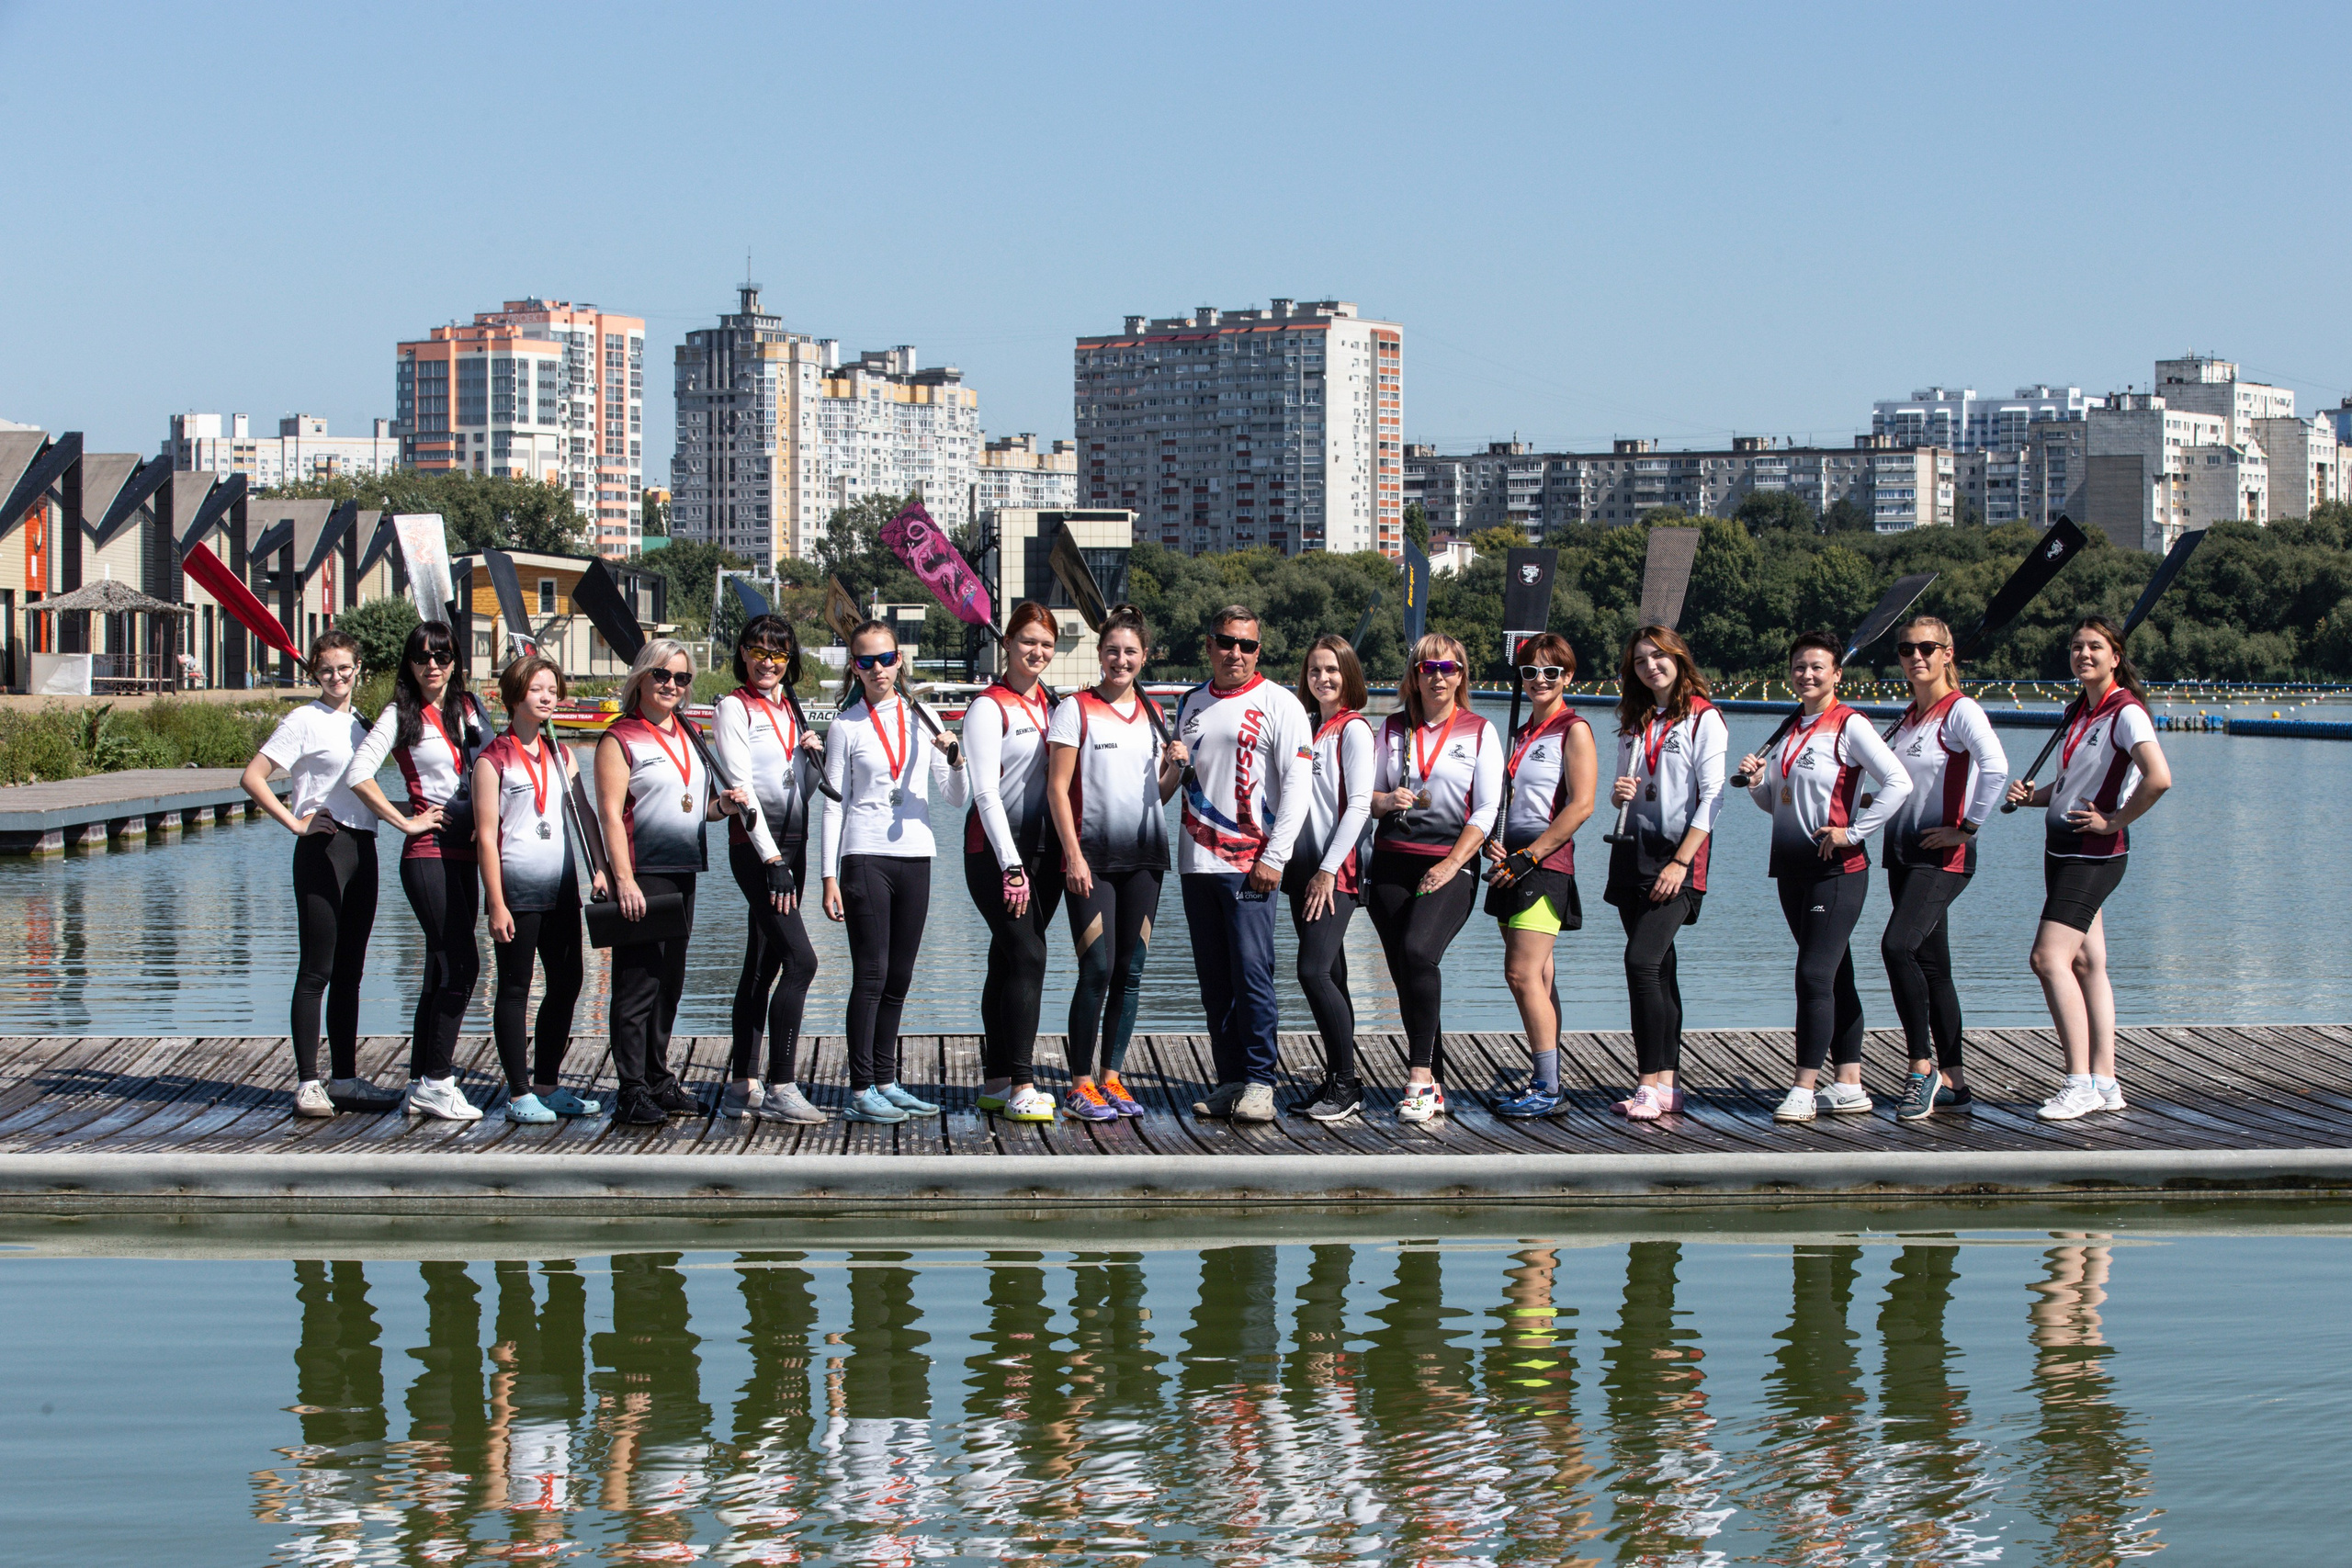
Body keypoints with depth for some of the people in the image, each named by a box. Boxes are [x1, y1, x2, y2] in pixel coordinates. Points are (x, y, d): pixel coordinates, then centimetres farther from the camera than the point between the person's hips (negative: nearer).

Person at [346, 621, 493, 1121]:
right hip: (428, 854, -6)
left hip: (464, 854, 6)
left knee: (443, 971, 8)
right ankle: (436, 1081, -6)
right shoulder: (402, 715, -4)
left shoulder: (469, 708, 13)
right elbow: (358, 774, -15)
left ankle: (421, 1087, 13)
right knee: (461, 966, -13)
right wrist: (406, 822, -13)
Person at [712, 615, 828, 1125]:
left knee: (764, 965, 8)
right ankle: (780, 1089, -15)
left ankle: (742, 1085, 12)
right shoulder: (734, 708, -5)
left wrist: (813, 754, -1)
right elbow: (743, 785, -12)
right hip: (754, 846, -7)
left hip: (791, 844, 7)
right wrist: (772, 860, -19)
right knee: (800, 958, -16)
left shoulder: (791, 709, 16)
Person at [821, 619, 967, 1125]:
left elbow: (954, 798, 10)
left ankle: (885, 1081, 16)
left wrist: (955, 760, -11)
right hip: (865, 856, -4)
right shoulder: (846, 727, 0)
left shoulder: (922, 721, 9)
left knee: (899, 977, 8)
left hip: (915, 856, 4)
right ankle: (861, 1089, -4)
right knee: (872, 974, -7)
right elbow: (835, 804, 0)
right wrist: (830, 876, -5)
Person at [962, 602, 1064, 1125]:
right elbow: (986, 792, -11)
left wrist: (1068, 849, 7)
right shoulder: (989, 707, -6)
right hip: (996, 846, -6)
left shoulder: (1053, 704, 13)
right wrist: (1011, 864, -17)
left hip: (1045, 845, 6)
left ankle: (997, 1081, 13)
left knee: (1010, 960, 8)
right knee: (1026, 955, -14)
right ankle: (1020, 1087, -14)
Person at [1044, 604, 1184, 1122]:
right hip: (1092, 857, -5)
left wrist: (1175, 768, -3)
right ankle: (1080, 1084, -2)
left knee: (1130, 971, 5)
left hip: (1144, 856, 5)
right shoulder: (1076, 710, -1)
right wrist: (1073, 854, -14)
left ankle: (1111, 1077, 13)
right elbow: (1057, 789, -5)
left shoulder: (1152, 714, 14)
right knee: (1097, 969, -9)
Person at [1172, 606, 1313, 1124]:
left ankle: (1259, 1081, -6)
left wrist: (1274, 857, -12)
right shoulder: (1191, 704, 16)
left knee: (1251, 973, -11)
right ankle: (1230, 1080, 10)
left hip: (1250, 863, -6)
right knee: (1214, 979, 5)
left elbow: (1298, 783, -7)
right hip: (1197, 862, 6)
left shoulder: (1279, 705, -2)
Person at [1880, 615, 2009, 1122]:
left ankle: (1923, 1066, -16)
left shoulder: (1960, 711, -10)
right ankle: (1953, 1082, 13)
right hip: (1904, 851, 8)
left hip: (1943, 854, -8)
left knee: (1898, 946, -23)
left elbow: (1995, 768, -26)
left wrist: (1967, 828, -21)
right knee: (1931, 964, 9)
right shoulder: (1907, 718, 14)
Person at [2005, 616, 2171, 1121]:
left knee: (2050, 957, -18)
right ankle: (2104, 1083, 12)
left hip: (2094, 852, -9)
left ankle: (2080, 1083, -17)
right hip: (2062, 847, 9)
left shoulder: (2126, 712, -13)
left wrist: (2115, 821, -18)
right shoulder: (2081, 712, 14)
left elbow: (2158, 778, -27)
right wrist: (2033, 795, 6)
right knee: (2086, 964, 8)